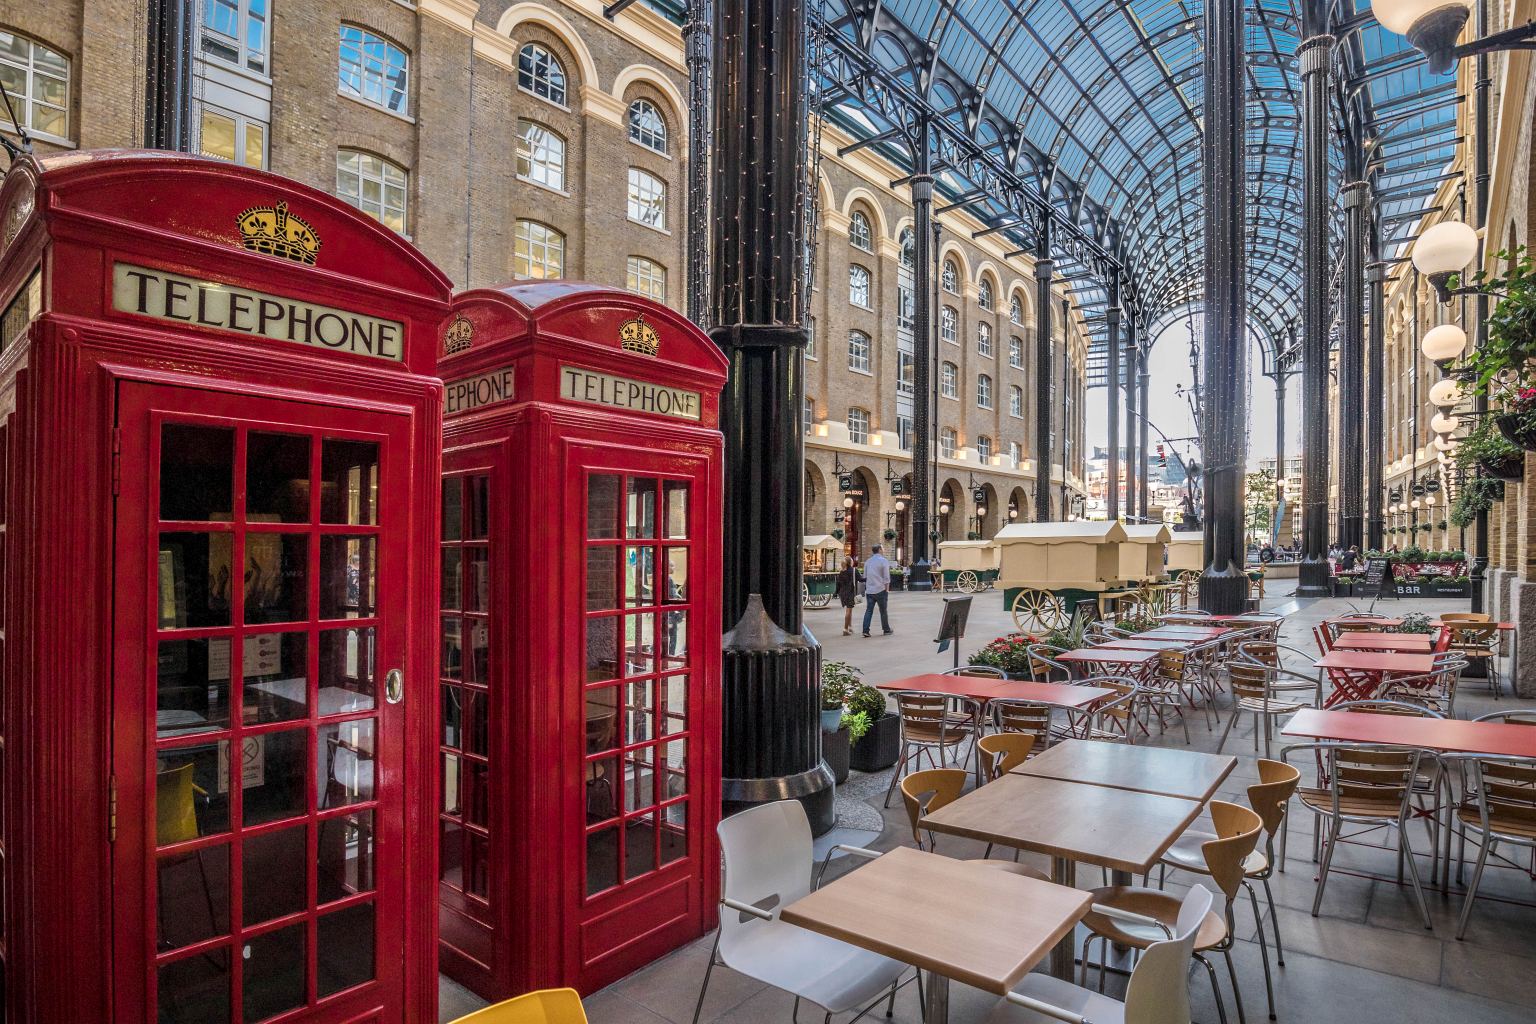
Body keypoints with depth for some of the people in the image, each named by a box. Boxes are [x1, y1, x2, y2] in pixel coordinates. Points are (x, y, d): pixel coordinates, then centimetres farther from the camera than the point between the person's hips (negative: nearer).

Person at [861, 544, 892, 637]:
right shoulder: (883, 561, -6)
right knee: (883, 611, 7)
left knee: (869, 610, 3)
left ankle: (865, 630, -6)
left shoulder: (868, 562, 10)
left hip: (869, 590, 4)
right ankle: (886, 630, 17)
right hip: (880, 590, -4)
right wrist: (887, 589, -2)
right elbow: (886, 578, -9)